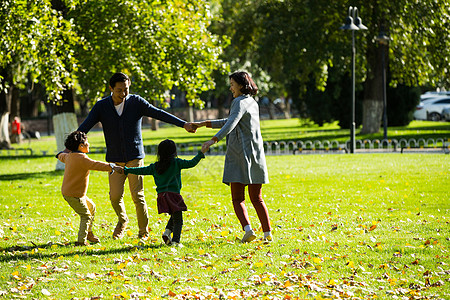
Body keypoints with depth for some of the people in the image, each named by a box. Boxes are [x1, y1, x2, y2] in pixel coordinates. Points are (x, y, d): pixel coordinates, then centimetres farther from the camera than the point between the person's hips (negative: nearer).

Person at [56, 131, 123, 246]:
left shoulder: (69, 156, 7)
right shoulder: (82, 159, -24)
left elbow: (63, 157, 31)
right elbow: (96, 165, -37)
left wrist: (61, 154, 56)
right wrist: (112, 167, -44)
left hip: (67, 192, 10)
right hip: (74, 195, -10)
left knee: (91, 207, 22)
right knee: (86, 216, -1)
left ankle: (88, 232, 34)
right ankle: (81, 240, -1)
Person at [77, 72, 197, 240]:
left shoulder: (136, 102, -4)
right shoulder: (101, 106, -2)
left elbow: (159, 114, -9)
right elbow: (85, 126, -8)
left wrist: (183, 124, -18)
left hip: (134, 157, -1)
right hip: (114, 159, 1)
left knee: (137, 195, -7)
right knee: (115, 196, -4)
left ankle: (144, 232, 8)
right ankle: (122, 221, 27)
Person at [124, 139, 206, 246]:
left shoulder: (155, 166, 11)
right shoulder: (176, 163, 0)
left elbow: (142, 170, 18)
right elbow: (191, 163, -3)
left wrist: (126, 170, 30)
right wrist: (201, 153, 6)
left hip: (161, 196, 5)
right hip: (173, 195, -5)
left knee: (174, 216, 24)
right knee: (178, 220, -2)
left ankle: (167, 232, 4)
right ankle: (175, 240, -16)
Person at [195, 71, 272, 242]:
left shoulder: (240, 102, -8)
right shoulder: (253, 103, 18)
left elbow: (232, 123, -26)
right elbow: (231, 121, 27)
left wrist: (214, 140, -37)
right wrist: (204, 124, 28)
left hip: (239, 154, -7)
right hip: (255, 153, 7)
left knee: (238, 199, -3)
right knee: (256, 198, 13)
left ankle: (248, 229, -21)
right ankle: (267, 232, 6)